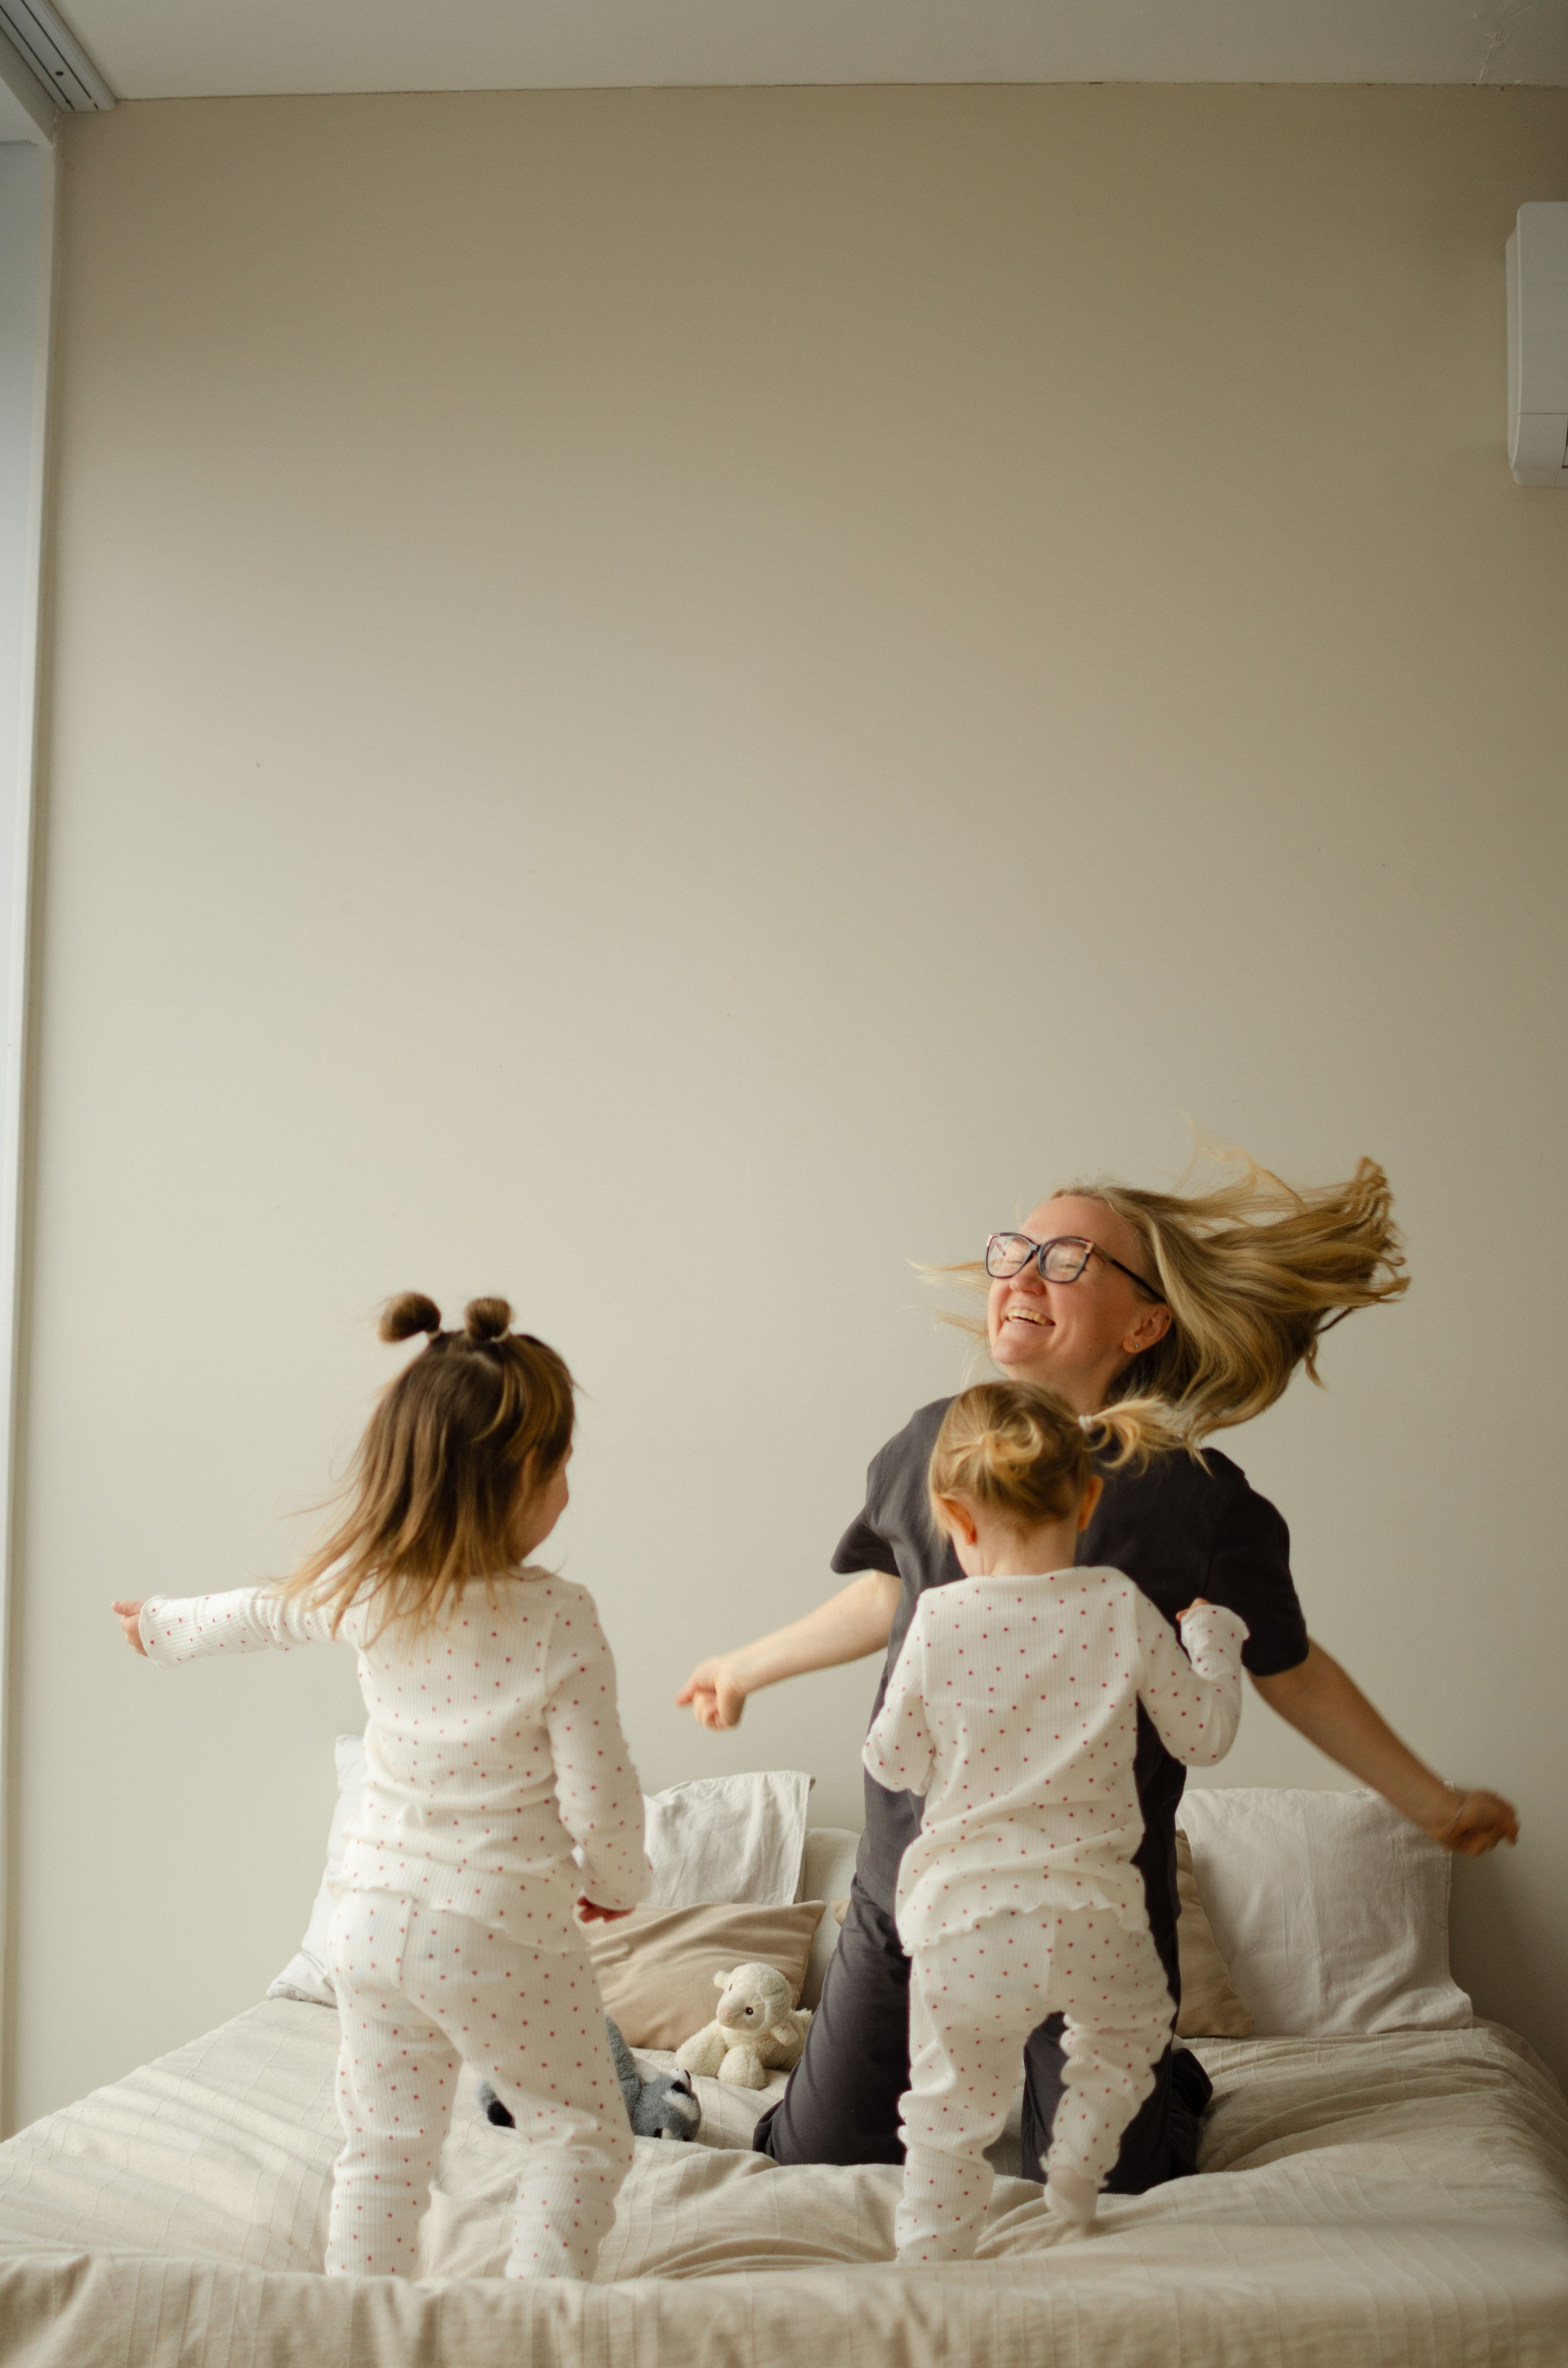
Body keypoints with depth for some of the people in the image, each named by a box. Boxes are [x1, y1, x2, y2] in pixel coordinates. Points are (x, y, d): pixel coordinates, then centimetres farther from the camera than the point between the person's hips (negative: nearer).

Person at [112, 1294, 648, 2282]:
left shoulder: (368, 1594, -4)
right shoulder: (559, 1621, -19)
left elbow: (263, 1613, 16)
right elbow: (599, 1794, -16)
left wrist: (166, 1623, 38)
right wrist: (618, 1884, 6)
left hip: (374, 1923, 6)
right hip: (505, 1937, -5)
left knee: (384, 2150, 18)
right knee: (581, 2134, 10)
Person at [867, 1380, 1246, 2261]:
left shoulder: (940, 1620, -7)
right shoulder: (1123, 1609, -6)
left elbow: (895, 1765, 4)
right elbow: (1204, 1736, 4)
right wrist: (1213, 1634, 19)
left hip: (964, 1925, 0)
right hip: (1089, 1915, 0)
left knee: (952, 2109, 15)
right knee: (1133, 2026, 31)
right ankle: (1076, 2165, 18)